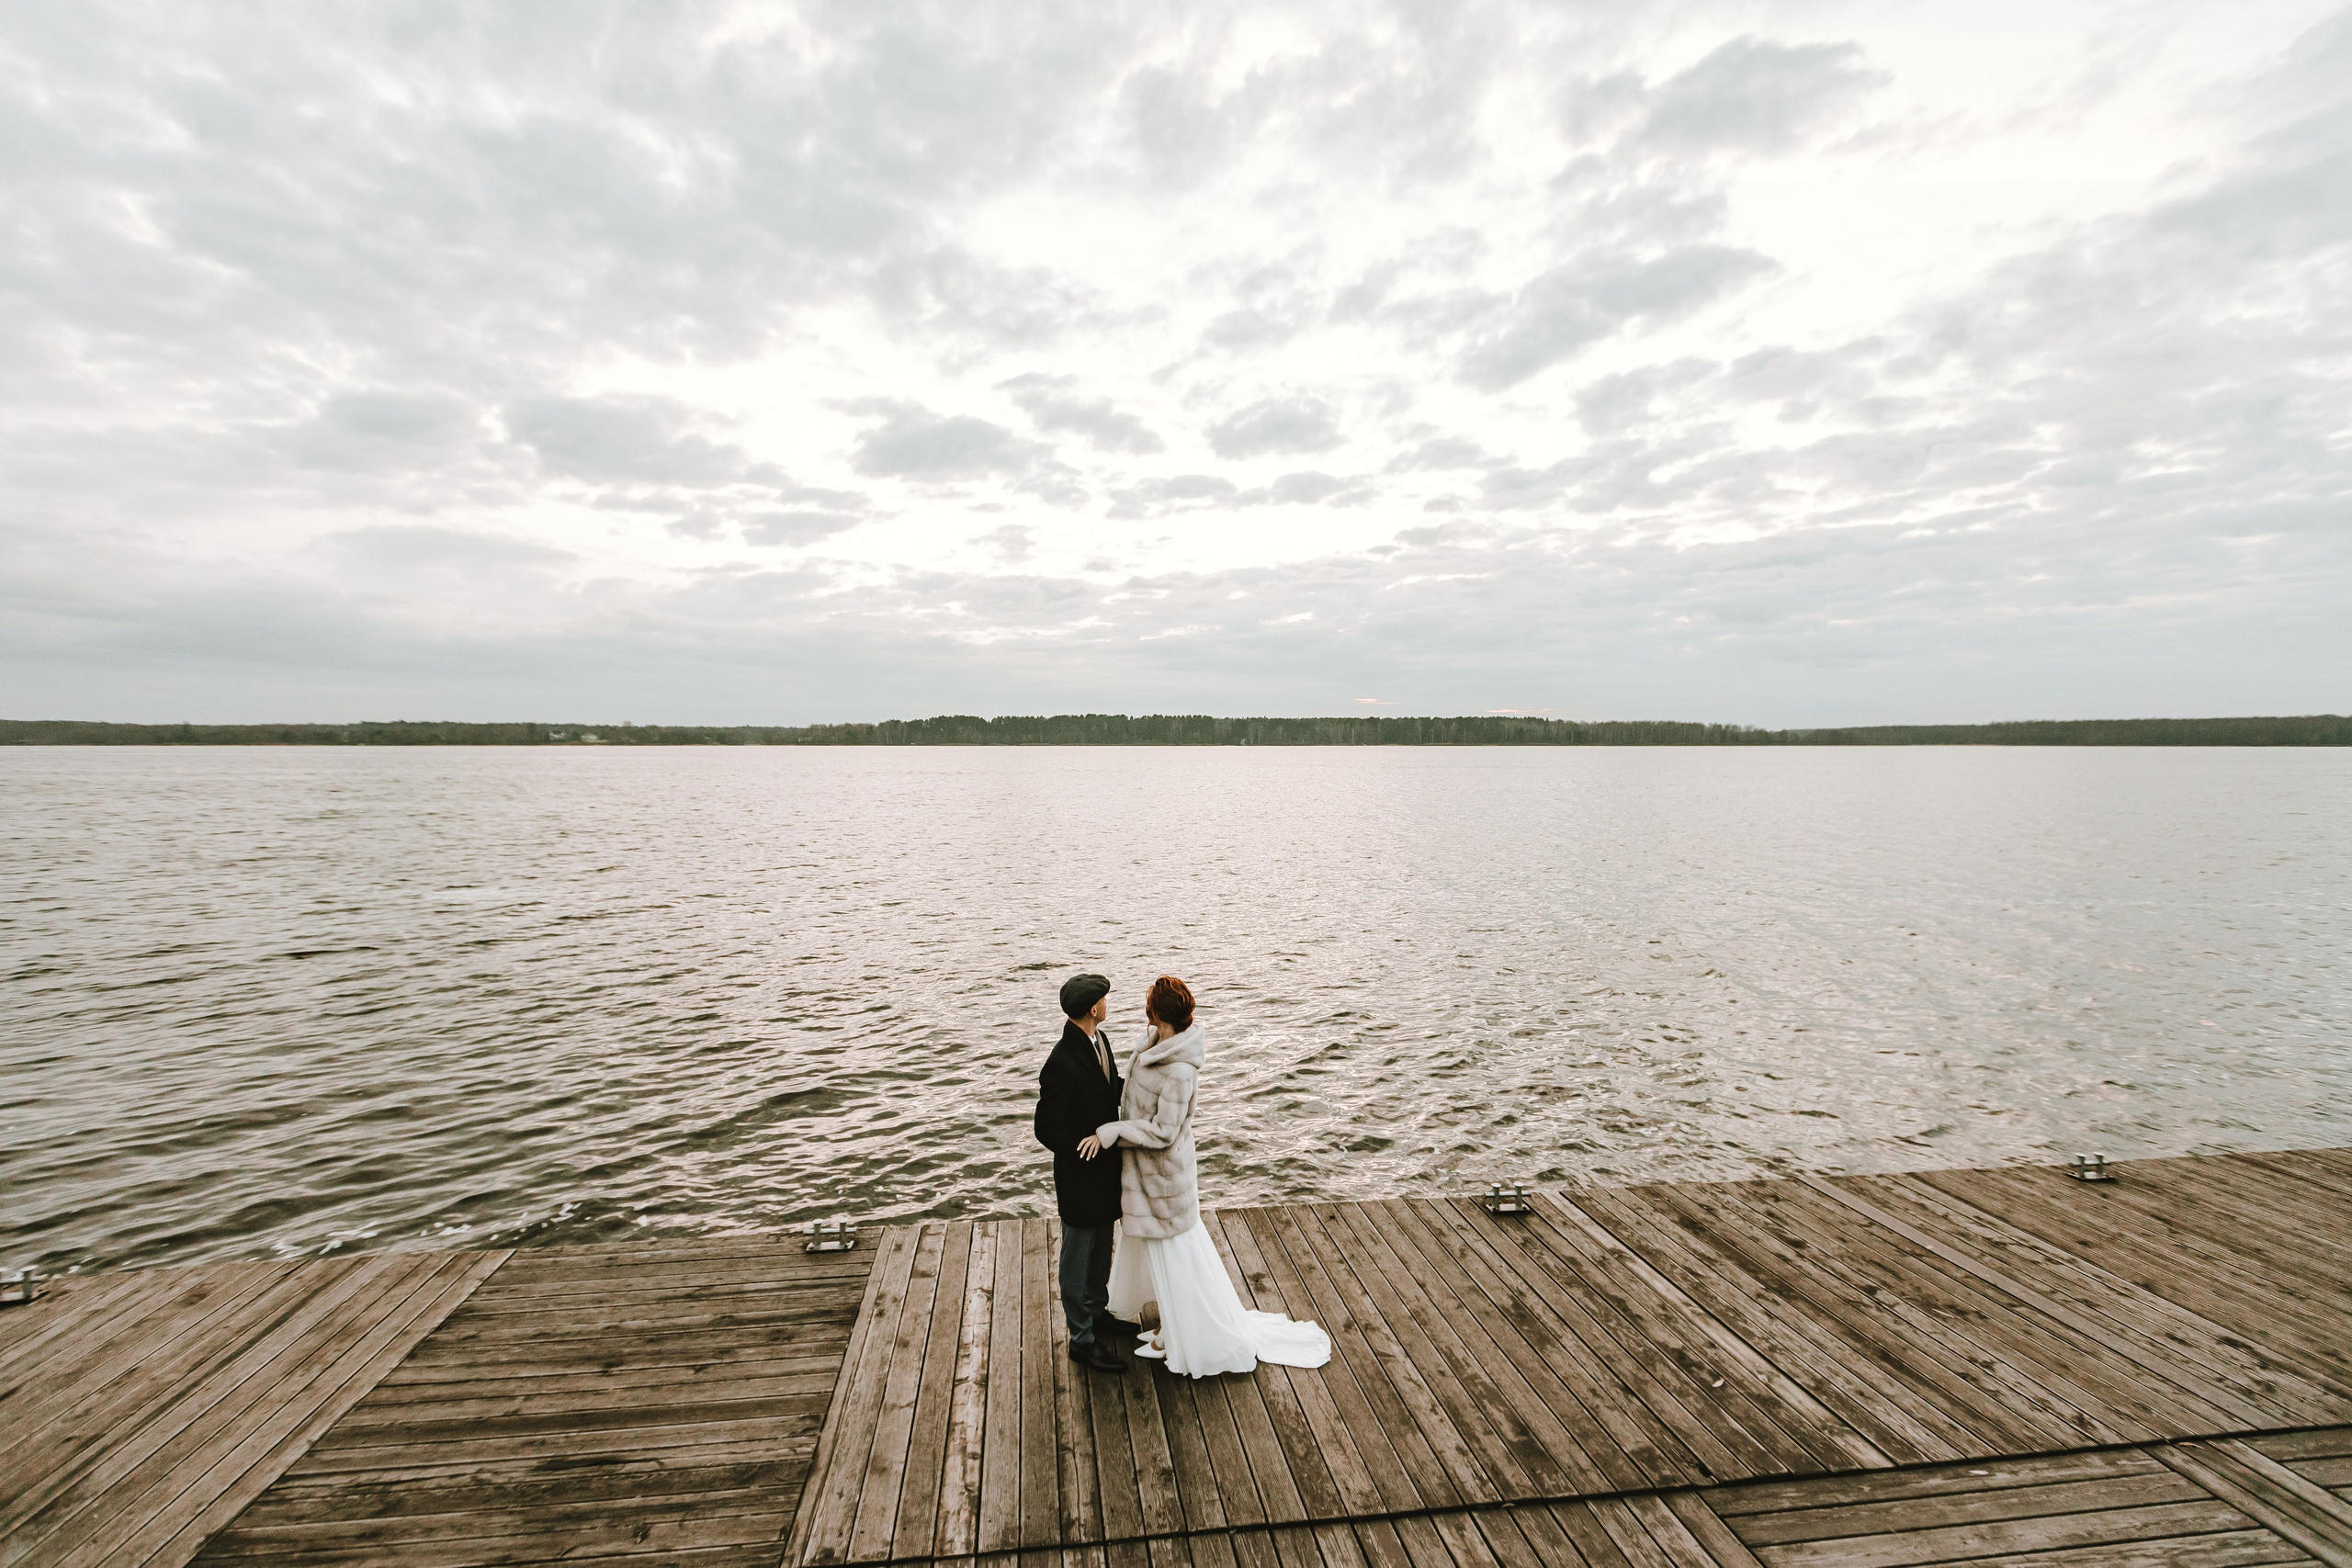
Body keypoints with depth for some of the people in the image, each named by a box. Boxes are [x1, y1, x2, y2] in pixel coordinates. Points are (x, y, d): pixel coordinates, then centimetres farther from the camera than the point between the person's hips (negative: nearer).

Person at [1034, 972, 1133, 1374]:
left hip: (1106, 1166, 8)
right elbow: (1047, 1130, -25)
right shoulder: (1062, 1063, -31)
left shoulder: (1098, 1040, -4)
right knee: (1078, 1256, 12)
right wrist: (1088, 1152, -21)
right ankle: (1082, 1339, 30)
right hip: (1081, 1175, -8)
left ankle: (1097, 1311, 48)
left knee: (1102, 1247, 27)